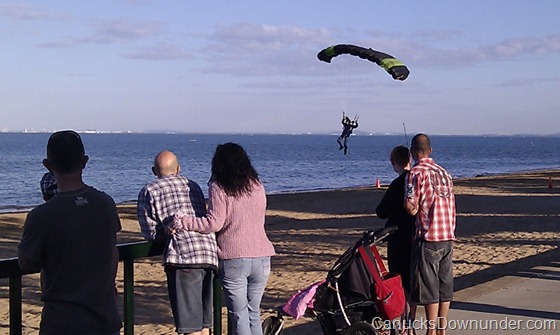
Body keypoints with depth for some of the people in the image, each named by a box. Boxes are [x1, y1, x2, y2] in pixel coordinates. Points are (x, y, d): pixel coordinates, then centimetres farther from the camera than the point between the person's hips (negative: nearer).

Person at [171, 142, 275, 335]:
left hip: (233, 259, -4)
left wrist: (184, 222, -6)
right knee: (254, 313, 15)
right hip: (261, 256, 4)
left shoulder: (219, 187, -7)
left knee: (239, 317, 3)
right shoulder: (257, 186, 8)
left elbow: (214, 223, -13)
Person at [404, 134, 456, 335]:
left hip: (428, 237, -7)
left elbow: (411, 208, -14)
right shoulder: (443, 172, 13)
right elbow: (452, 206, 15)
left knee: (429, 288, -2)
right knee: (445, 286, 12)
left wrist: (413, 206, 6)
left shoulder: (416, 172, -9)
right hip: (448, 236, 7)